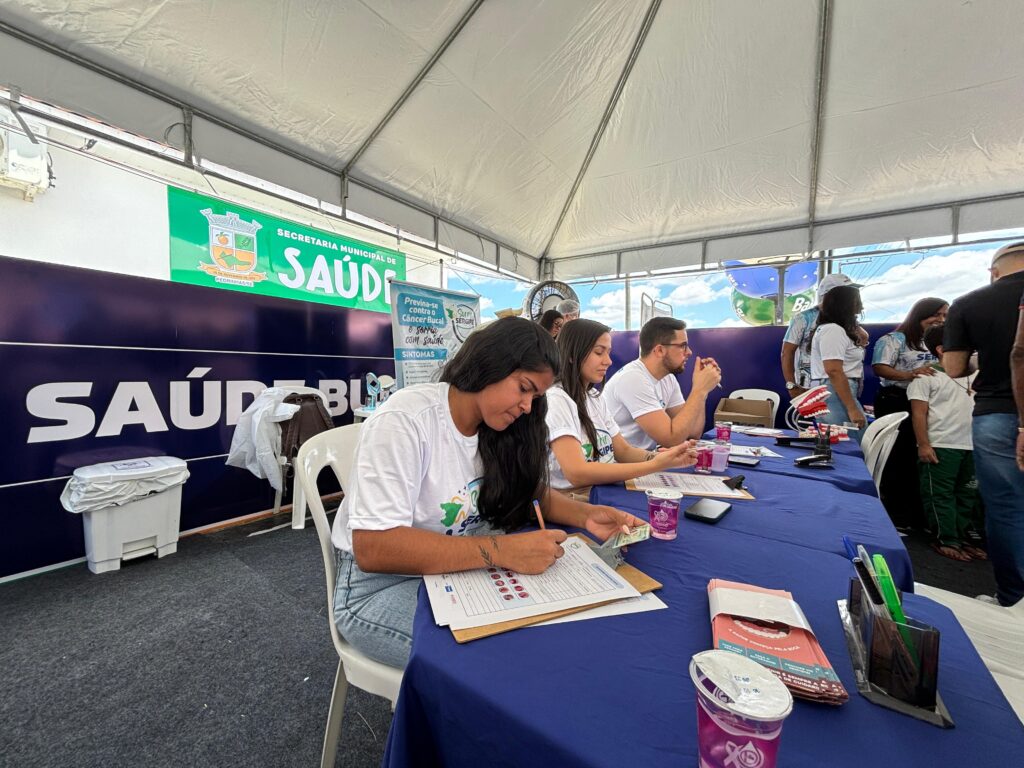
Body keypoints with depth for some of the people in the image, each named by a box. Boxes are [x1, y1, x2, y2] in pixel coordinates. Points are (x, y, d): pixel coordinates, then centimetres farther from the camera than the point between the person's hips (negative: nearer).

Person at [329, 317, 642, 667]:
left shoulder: (496, 427, -1)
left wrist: (586, 515, -12)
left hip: (461, 569, 6)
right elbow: (373, 549, -29)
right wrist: (500, 551, -34)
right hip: (383, 584, -6)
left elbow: (531, 492, 8)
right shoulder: (405, 420, -24)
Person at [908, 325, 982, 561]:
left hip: (971, 445, 7)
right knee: (941, 495, -1)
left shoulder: (972, 373, 13)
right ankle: (946, 541, 6)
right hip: (940, 446, -7)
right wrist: (923, 445, -17)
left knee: (967, 495, 14)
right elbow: (918, 413, -11)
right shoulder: (926, 376, -7)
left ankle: (961, 538, 25)